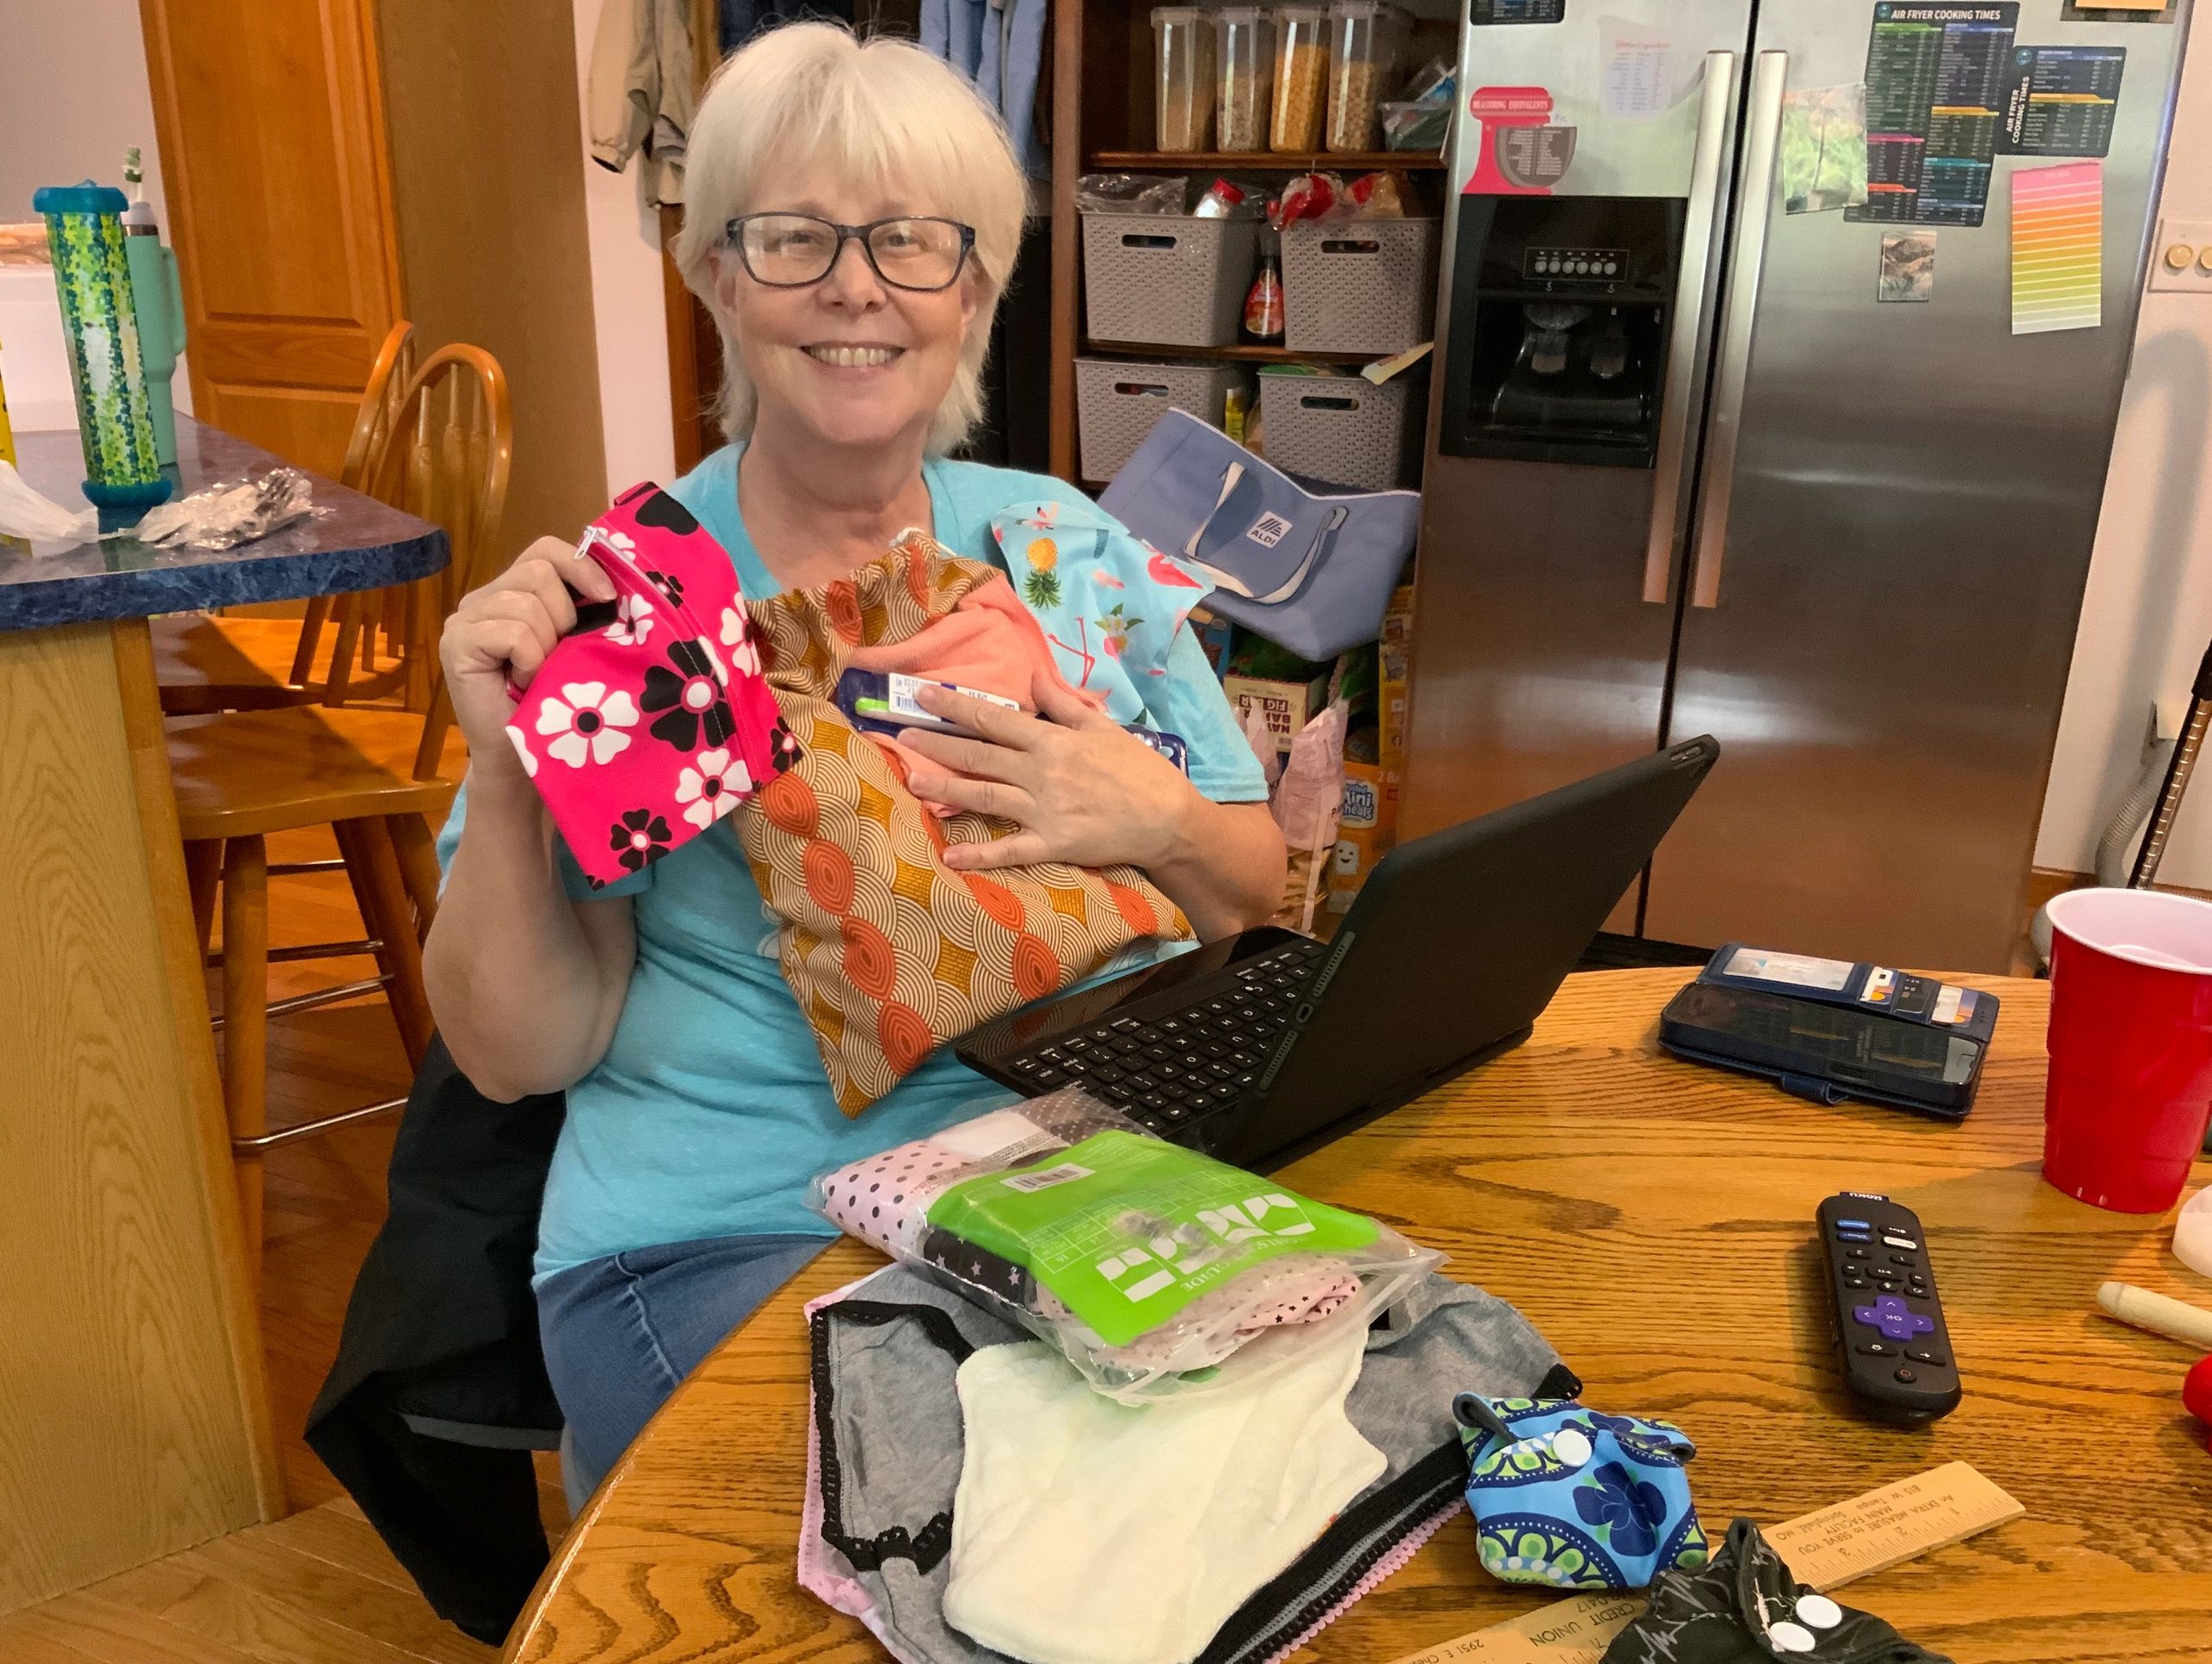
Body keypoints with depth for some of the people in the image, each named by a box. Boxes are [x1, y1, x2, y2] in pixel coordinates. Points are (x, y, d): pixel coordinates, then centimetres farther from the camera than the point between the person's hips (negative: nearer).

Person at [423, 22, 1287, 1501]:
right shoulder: (616, 594, -2)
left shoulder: (1064, 542, 4)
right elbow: (523, 1053, -3)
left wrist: (1155, 824, -15)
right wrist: (505, 773, -19)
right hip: (724, 1237, -2)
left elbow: (1260, 905, 7)